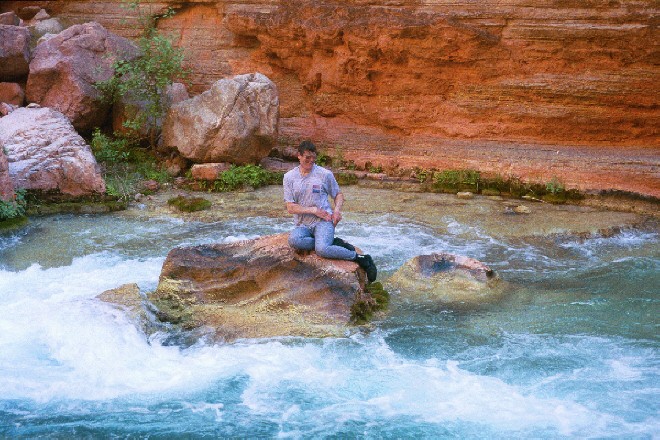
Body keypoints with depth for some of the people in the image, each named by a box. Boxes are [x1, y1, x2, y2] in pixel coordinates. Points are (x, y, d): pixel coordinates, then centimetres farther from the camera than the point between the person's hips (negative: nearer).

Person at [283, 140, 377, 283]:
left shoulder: (325, 174, 5)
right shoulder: (289, 177, 6)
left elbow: (338, 194, 18)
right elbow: (290, 208, 2)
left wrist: (337, 210, -4)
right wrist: (313, 210, -10)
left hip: (323, 221, -2)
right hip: (303, 225, 2)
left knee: (322, 249, -34)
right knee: (293, 239, -35)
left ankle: (362, 259, -17)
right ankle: (333, 243, -19)